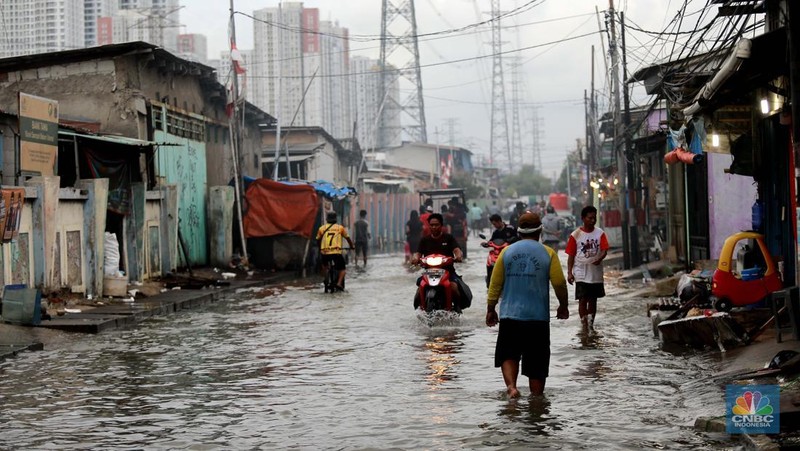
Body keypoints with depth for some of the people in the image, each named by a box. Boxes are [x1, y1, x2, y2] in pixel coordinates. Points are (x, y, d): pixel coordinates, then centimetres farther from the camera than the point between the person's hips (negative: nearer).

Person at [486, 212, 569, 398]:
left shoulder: (507, 252, 4)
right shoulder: (548, 253, -1)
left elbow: (495, 283, 5)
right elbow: (559, 283, -1)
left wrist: (490, 310, 14)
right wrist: (563, 307, 16)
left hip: (509, 315, 1)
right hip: (538, 317, -1)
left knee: (508, 355, 9)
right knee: (537, 362, 7)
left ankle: (511, 385, -15)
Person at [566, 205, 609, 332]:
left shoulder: (600, 233, 1)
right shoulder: (575, 235, -4)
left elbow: (605, 250, -8)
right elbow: (571, 255, -1)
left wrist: (599, 258, -29)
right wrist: (569, 273, -7)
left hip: (596, 273, 3)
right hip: (581, 274, -3)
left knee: (593, 300, 12)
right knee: (583, 300, -5)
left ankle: (591, 325, 24)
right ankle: (584, 326, 0)